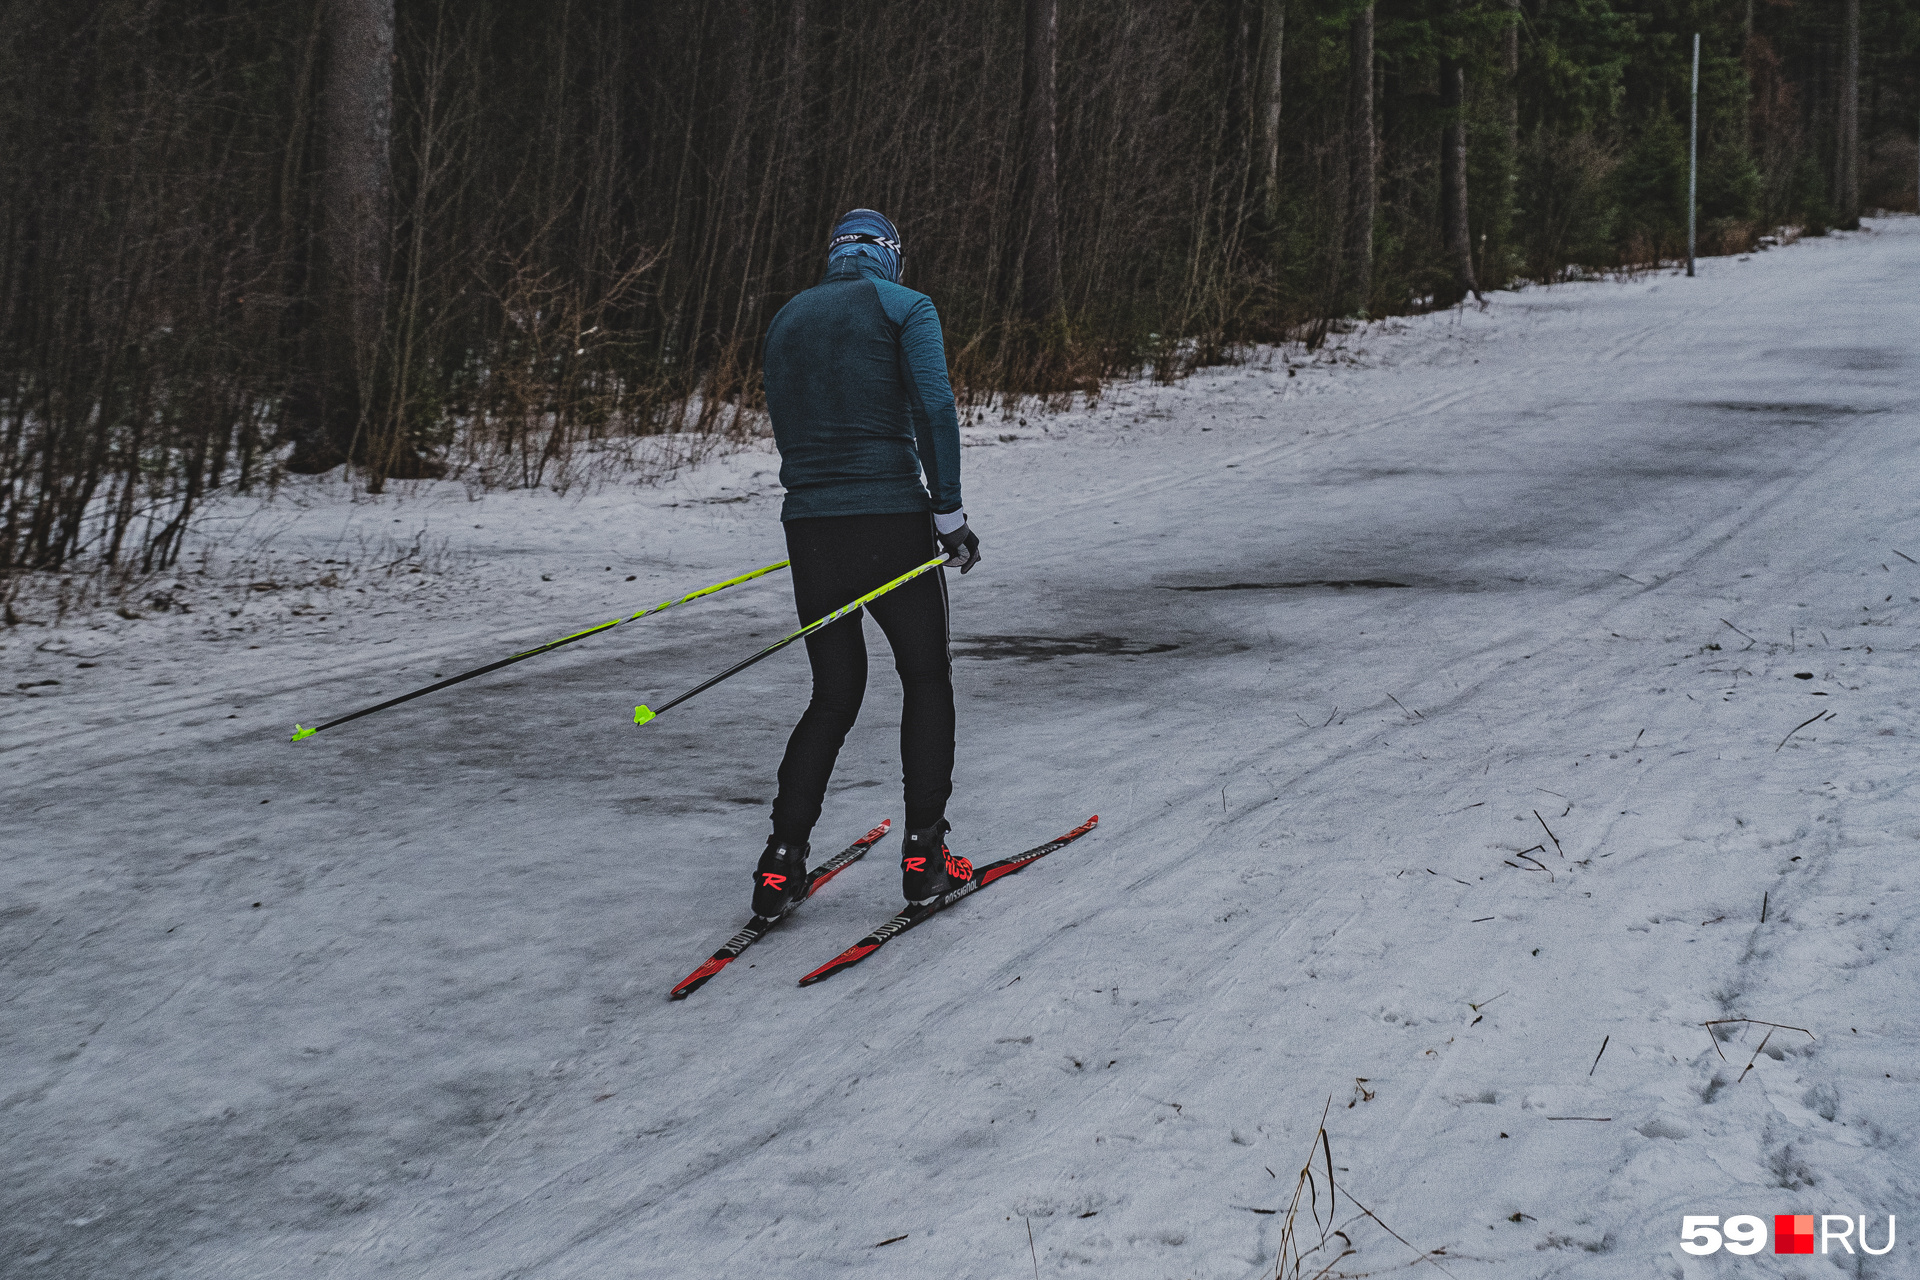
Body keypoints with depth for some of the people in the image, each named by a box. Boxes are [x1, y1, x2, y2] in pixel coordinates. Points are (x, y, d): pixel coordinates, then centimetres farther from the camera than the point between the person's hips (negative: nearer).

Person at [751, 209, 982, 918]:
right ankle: (923, 851, 7)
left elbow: (785, 427, 18)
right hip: (891, 519, -4)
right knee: (927, 679, 12)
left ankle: (783, 857, 0)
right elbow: (934, 408, -13)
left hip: (809, 523, 4)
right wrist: (949, 512, -12)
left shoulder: (785, 320, 17)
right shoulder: (906, 307, 1)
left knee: (834, 693, 13)